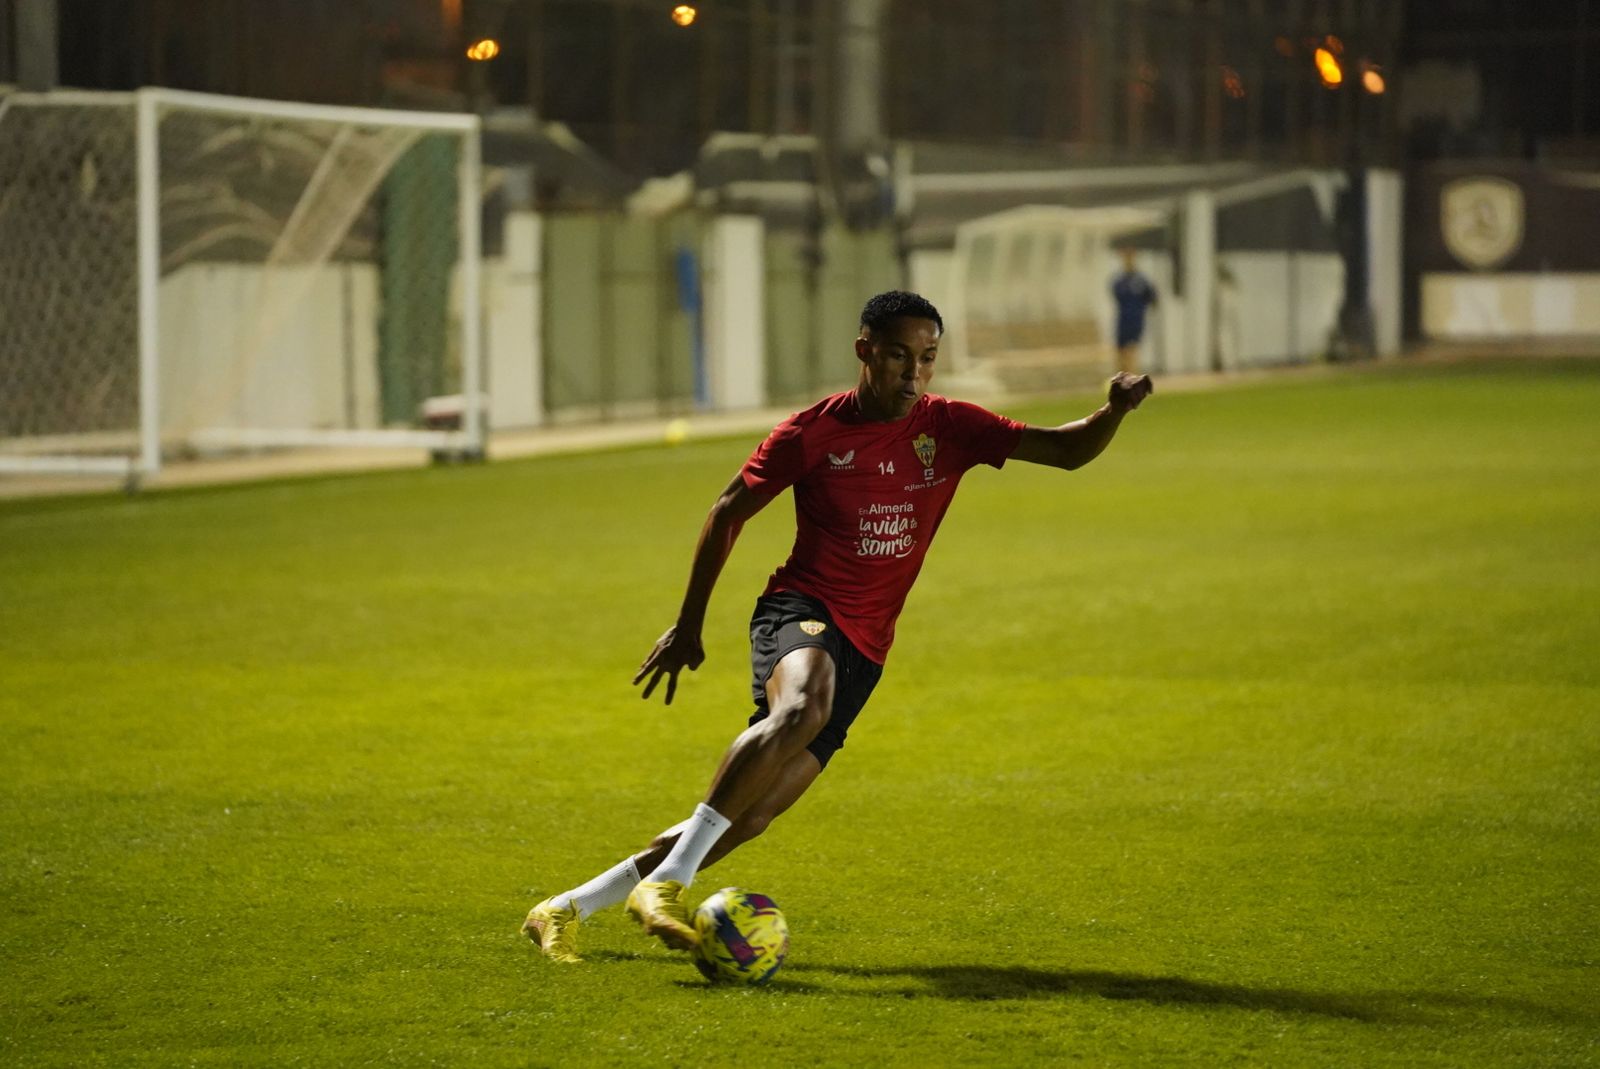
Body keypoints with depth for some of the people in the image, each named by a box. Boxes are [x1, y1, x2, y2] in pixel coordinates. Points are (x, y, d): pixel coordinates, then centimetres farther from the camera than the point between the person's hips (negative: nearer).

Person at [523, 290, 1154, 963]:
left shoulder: (948, 428, 2)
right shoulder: (812, 432, -5)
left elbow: (1067, 450, -1)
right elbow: (729, 511, 5)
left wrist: (1114, 411, -23)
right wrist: (688, 625, 6)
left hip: (863, 651, 4)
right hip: (800, 609, -3)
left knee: (750, 816, -6)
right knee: (802, 709, -40)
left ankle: (569, 908, 3)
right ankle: (666, 881, -39)